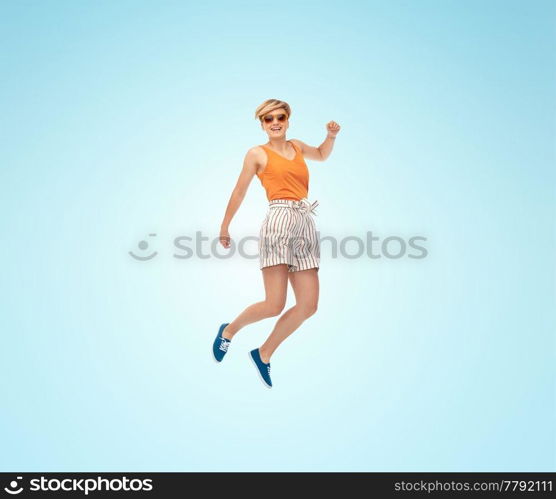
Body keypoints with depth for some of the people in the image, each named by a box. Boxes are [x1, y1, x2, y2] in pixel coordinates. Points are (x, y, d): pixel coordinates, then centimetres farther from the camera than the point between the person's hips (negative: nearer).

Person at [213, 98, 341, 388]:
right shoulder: (257, 153, 7)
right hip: (280, 221, -6)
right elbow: (239, 192, 11)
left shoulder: (297, 146, 21)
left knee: (309, 306, 1)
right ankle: (229, 330, 17)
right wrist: (224, 227, 16)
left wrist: (331, 135, 22)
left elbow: (322, 155, 41)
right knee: (274, 306, -13)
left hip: (306, 225, 6)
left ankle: (263, 354, 17)